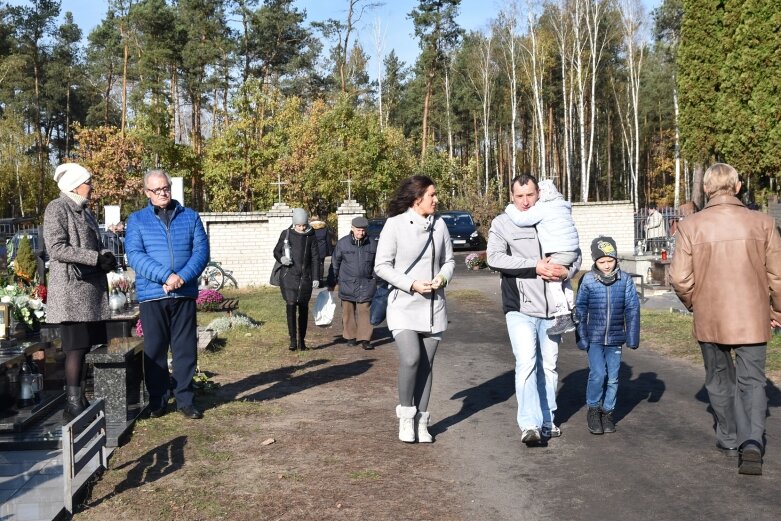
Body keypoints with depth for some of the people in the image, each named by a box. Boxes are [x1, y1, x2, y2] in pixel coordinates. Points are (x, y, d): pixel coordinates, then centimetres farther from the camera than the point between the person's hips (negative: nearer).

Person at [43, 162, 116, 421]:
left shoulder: (84, 210, 19)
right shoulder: (57, 209, -6)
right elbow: (56, 249, -15)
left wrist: (106, 256, 2)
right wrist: (97, 258, -18)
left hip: (92, 288, 8)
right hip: (71, 290, -8)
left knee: (88, 346, 8)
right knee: (76, 348, -8)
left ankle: (80, 401, 15)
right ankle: (73, 405, -2)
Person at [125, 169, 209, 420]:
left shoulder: (191, 217, 10)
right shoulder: (137, 220, 6)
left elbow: (201, 251, 1)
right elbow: (135, 255, -6)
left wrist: (182, 278, -15)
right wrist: (166, 276, -19)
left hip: (185, 295, 1)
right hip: (151, 296, -1)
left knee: (186, 348, 4)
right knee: (154, 349, 5)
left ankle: (185, 399, 13)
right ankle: (157, 400, 16)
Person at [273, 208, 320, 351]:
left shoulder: (311, 237, 4)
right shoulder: (286, 234, 3)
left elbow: (315, 258, 6)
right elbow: (276, 251, 13)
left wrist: (316, 278, 1)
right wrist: (281, 258, -10)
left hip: (305, 277, 1)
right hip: (289, 276, -1)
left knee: (303, 308, 7)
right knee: (291, 306, -14)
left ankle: (302, 340, 17)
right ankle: (293, 339, -11)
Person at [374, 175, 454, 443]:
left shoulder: (439, 225, 4)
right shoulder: (395, 224, -7)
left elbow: (449, 260, 14)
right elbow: (381, 265, -6)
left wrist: (443, 277, -7)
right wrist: (412, 284, -15)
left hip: (434, 306, 4)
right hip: (404, 304, -4)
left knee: (426, 365, 7)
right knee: (410, 359, -18)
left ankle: (422, 421, 19)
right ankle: (406, 415, 4)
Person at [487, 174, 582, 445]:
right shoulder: (502, 223, 0)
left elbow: (575, 255, 16)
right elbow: (495, 257, -15)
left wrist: (566, 271, -7)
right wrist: (535, 266, -19)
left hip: (551, 309, 4)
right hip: (520, 309, -4)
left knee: (549, 366, 12)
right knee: (526, 362, -17)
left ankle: (546, 421, 25)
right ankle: (529, 425, -17)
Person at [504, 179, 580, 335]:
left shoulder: (542, 208, -11)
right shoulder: (563, 206, 18)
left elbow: (521, 219, -15)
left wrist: (510, 209, 1)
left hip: (559, 252, -10)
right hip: (572, 250, 10)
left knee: (554, 283, -10)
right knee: (564, 281, 23)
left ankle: (563, 319, -16)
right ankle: (571, 312, 31)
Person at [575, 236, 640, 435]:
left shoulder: (625, 280, -5)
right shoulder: (588, 281, -8)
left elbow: (632, 309, 0)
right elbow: (580, 311, -3)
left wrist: (632, 337, -2)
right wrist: (581, 338, -5)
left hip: (615, 338, 2)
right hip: (594, 338, -2)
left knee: (613, 377, 8)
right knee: (597, 374, -9)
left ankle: (607, 411, 25)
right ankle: (593, 410, 10)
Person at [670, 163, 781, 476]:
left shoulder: (691, 226, -7)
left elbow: (680, 277, -9)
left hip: (710, 318, 0)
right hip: (753, 318, 0)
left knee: (719, 379, 18)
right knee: (751, 380, 7)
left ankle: (729, 438, 30)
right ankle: (752, 441, -11)